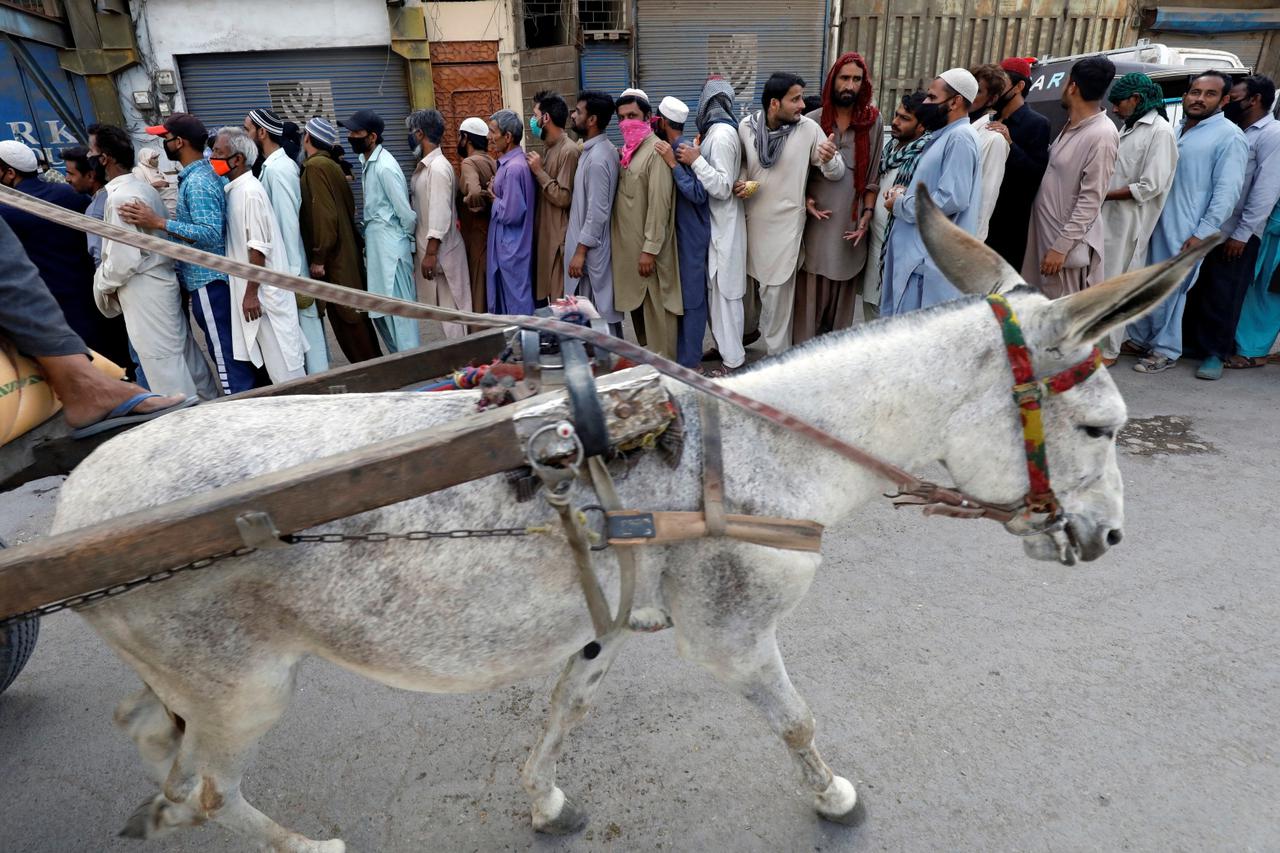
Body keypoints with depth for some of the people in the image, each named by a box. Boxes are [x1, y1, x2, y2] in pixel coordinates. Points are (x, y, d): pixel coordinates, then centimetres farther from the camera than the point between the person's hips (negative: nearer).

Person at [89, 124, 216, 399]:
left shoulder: (120, 198, -18)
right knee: (184, 353, 16)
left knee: (163, 365, -1)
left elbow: (123, 260, -21)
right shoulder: (142, 187, 10)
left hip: (144, 294, -9)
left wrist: (101, 285, -6)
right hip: (160, 283, 9)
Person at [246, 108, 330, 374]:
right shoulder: (274, 163, 11)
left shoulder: (276, 168, -16)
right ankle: (317, 374, 22)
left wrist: (292, 273, -19)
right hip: (283, 264, 9)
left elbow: (289, 221, -19)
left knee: (304, 326, 0)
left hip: (288, 266, -9)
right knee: (304, 325, 14)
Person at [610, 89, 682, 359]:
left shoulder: (655, 150, -12)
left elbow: (659, 204, -18)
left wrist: (650, 249, -20)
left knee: (656, 308, 0)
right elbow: (623, 198, 14)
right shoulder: (626, 151, 13)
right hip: (628, 246, 8)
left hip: (648, 248, -8)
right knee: (636, 305, 16)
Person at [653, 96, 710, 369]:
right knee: (680, 295, 15)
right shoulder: (672, 149, 8)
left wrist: (672, 163, -24)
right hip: (678, 234, 9)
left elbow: (698, 194, -24)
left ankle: (689, 361, 7)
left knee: (690, 298, -1)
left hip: (690, 236, -9)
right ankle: (684, 353, 27)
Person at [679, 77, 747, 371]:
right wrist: (695, 157, 6)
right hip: (714, 224, 9)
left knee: (724, 292, -2)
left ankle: (733, 361, 6)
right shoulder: (717, 131, 10)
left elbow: (723, 187, -21)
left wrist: (695, 160, -20)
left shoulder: (722, 134, -16)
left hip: (723, 226, -9)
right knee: (716, 290, 15)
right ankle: (724, 346, 26)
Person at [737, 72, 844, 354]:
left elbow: (836, 173, -7)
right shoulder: (746, 126, -5)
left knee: (777, 294, 1)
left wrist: (829, 159, -29)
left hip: (785, 223, -3)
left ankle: (777, 358, 14)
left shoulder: (808, 128, -10)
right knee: (750, 282, 19)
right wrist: (739, 182, -8)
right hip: (752, 219, 3)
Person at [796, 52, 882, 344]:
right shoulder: (813, 120, 1)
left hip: (851, 219, 1)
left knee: (843, 286, 8)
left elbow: (873, 174, 5)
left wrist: (867, 214, -3)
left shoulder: (873, 121, 4)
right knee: (811, 287, 1)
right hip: (817, 218, -1)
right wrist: (804, 200, -9)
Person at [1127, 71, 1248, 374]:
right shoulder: (1175, 130, 14)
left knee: (1169, 292, -1)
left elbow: (1226, 193, -13)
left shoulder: (1229, 137, -8)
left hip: (1184, 233, -7)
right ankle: (1138, 339, 27)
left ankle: (1165, 351, 12)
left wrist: (1202, 234, -18)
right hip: (1153, 223, 7)